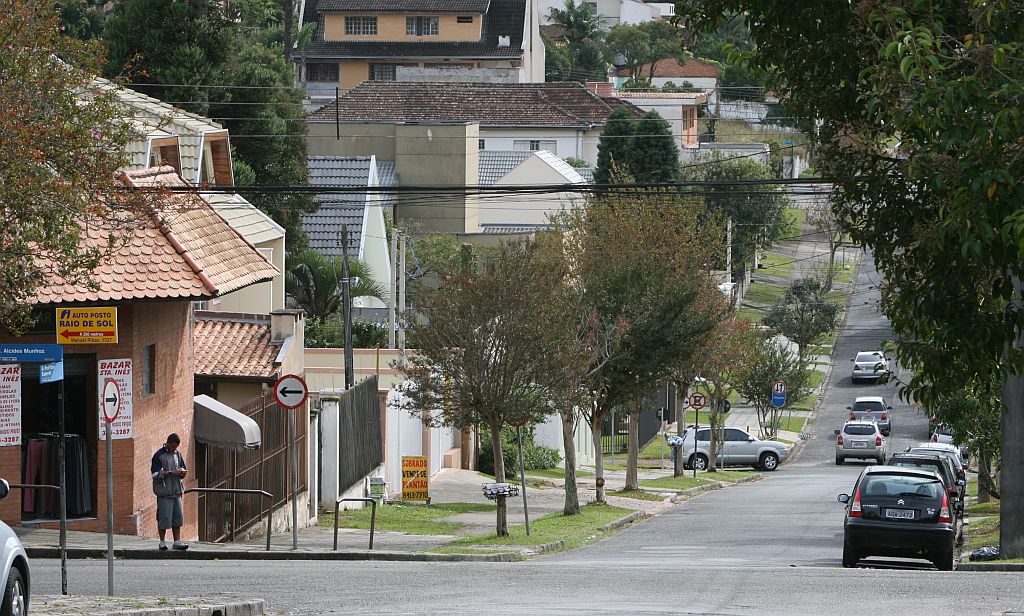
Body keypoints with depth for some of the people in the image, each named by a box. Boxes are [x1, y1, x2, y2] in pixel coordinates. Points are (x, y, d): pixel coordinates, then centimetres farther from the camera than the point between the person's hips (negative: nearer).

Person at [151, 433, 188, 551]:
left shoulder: (177, 454, 13)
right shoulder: (159, 456, -6)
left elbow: (183, 473, 19)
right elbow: (156, 474, -12)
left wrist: (182, 472, -5)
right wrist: (172, 473, -18)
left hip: (176, 491, 6)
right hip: (164, 491, -6)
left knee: (177, 517, 5)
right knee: (164, 518, -4)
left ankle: (177, 541, 9)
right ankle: (162, 542, 5)